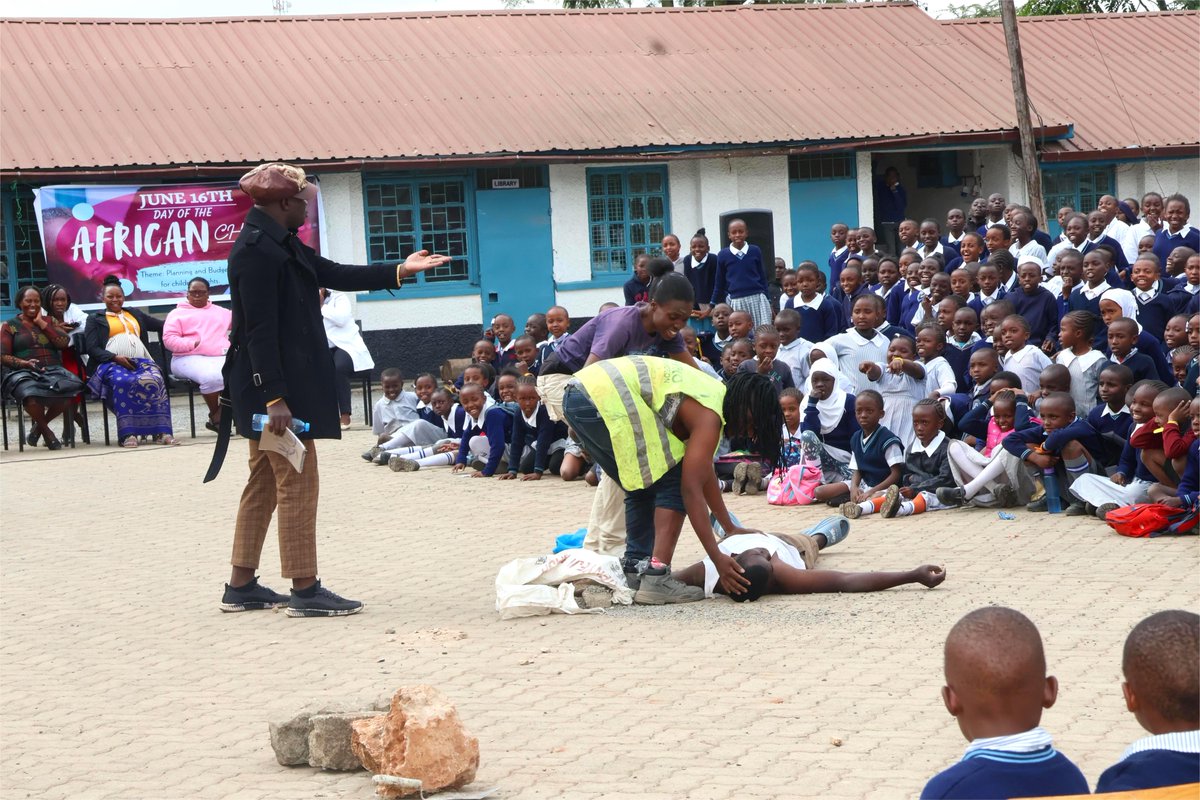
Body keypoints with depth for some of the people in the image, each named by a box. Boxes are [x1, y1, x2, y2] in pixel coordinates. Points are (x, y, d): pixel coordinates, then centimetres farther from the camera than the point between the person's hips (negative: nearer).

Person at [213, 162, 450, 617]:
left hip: (277, 383, 11)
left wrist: (399, 272, 16)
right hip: (273, 382, -11)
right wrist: (275, 397, -24)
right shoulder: (257, 250, -18)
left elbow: (334, 275, 19)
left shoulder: (280, 244, 13)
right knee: (298, 483, -5)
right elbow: (260, 329, -22)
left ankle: (241, 586, 20)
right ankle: (305, 591, 0)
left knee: (265, 484, 14)